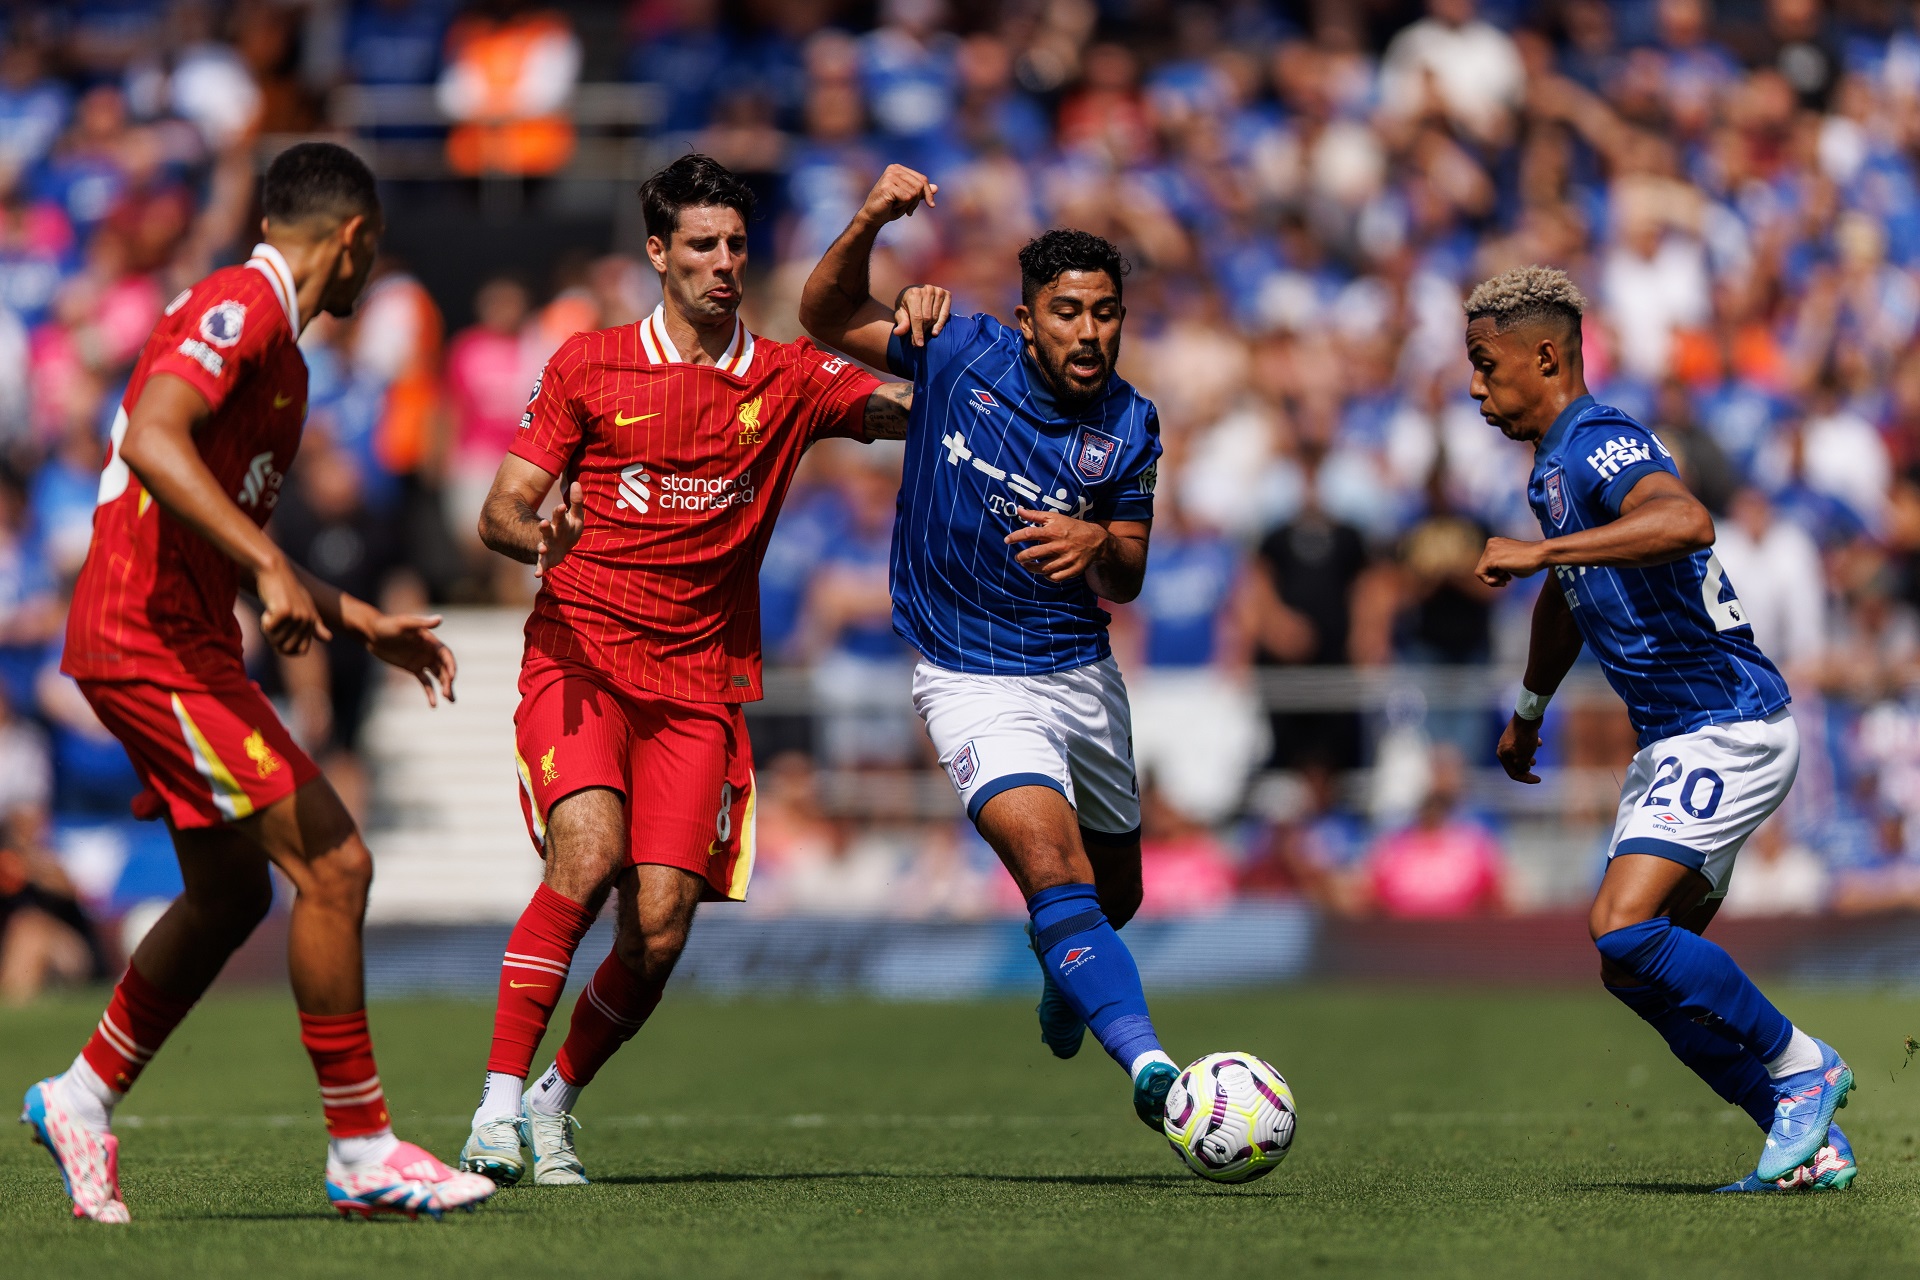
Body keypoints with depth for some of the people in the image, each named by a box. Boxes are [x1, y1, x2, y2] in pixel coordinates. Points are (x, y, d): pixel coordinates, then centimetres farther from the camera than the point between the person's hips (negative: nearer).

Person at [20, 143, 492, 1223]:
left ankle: (83, 1100, 29)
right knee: (332, 864, -12)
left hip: (182, 640, 11)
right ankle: (363, 1154, -7)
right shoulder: (240, 308, -11)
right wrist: (272, 570, -34)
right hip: (154, 637, -11)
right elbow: (151, 442, -28)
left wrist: (365, 624, 28)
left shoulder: (278, 347, 20)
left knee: (234, 894, 17)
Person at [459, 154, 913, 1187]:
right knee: (588, 860, -26)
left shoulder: (787, 381, 8)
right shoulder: (587, 365, 3)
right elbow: (499, 512, 1)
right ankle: (497, 1107, -18)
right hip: (578, 658, -2)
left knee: (659, 932, -7)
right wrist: (537, 536, -22)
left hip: (700, 684, 2)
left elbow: (903, 413, -4)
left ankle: (555, 1103, 18)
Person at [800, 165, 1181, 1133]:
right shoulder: (960, 352, -9)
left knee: (1115, 894, 20)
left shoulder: (1129, 426, -5)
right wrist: (868, 225, -17)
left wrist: (1098, 546, -25)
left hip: (1082, 677, 4)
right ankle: (1148, 1063, -36)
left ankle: (1064, 978, 55)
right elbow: (826, 318, 1)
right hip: (972, 682, -4)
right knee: (1055, 866, -25)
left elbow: (1127, 580, -1)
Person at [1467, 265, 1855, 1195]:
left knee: (1625, 930, -22)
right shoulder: (1554, 465, 15)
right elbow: (1570, 597, 35)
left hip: (1728, 726, -10)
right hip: (1675, 739, 10)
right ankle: (1811, 1144, 10)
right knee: (1652, 966, 6)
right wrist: (1529, 710, 47)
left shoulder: (1602, 445, -16)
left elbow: (1687, 523, -39)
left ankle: (1798, 1066, -5)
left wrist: (1542, 551, -36)